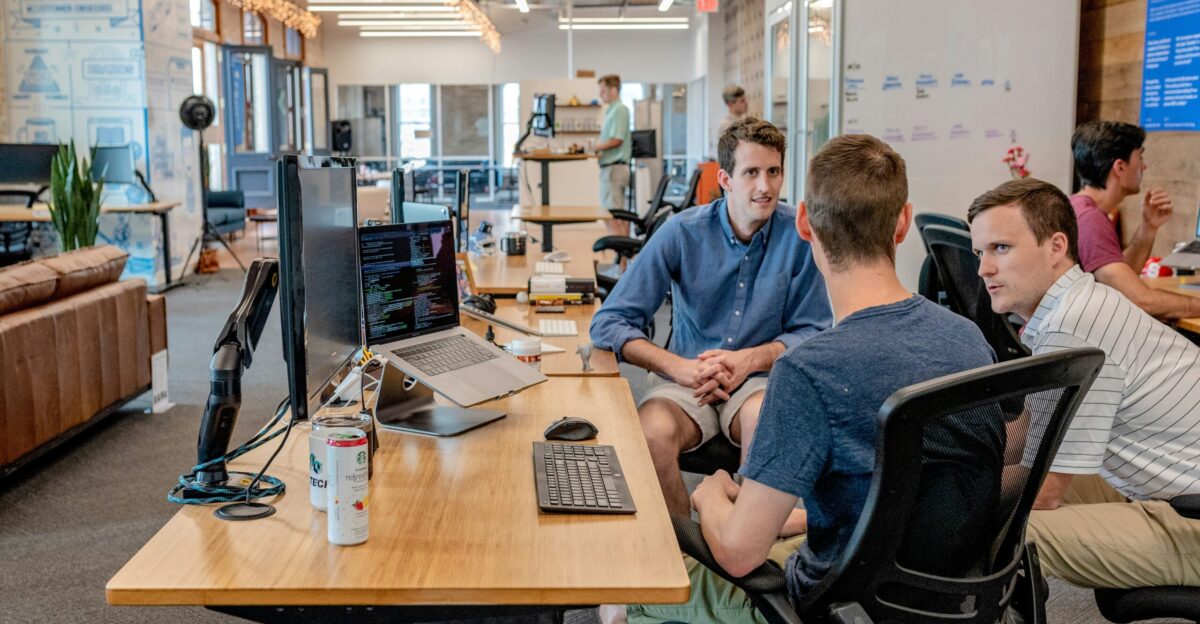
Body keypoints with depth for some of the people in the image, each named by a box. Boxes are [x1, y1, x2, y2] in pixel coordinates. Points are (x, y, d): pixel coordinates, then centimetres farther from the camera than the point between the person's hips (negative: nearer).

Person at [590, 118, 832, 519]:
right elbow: (608, 323, -8)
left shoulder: (799, 234, -5)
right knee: (651, 433, -31)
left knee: (763, 419, -35)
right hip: (685, 380, 0)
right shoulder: (682, 233, -6)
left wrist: (750, 359, -16)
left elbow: (813, 332, 2)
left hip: (760, 379, 0)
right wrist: (680, 367, -22)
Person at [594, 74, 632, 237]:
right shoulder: (612, 110, 18)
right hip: (615, 167, 10)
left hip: (613, 167, -10)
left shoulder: (619, 110, -11)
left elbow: (616, 140, -18)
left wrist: (595, 147, -10)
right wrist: (600, 152, 4)